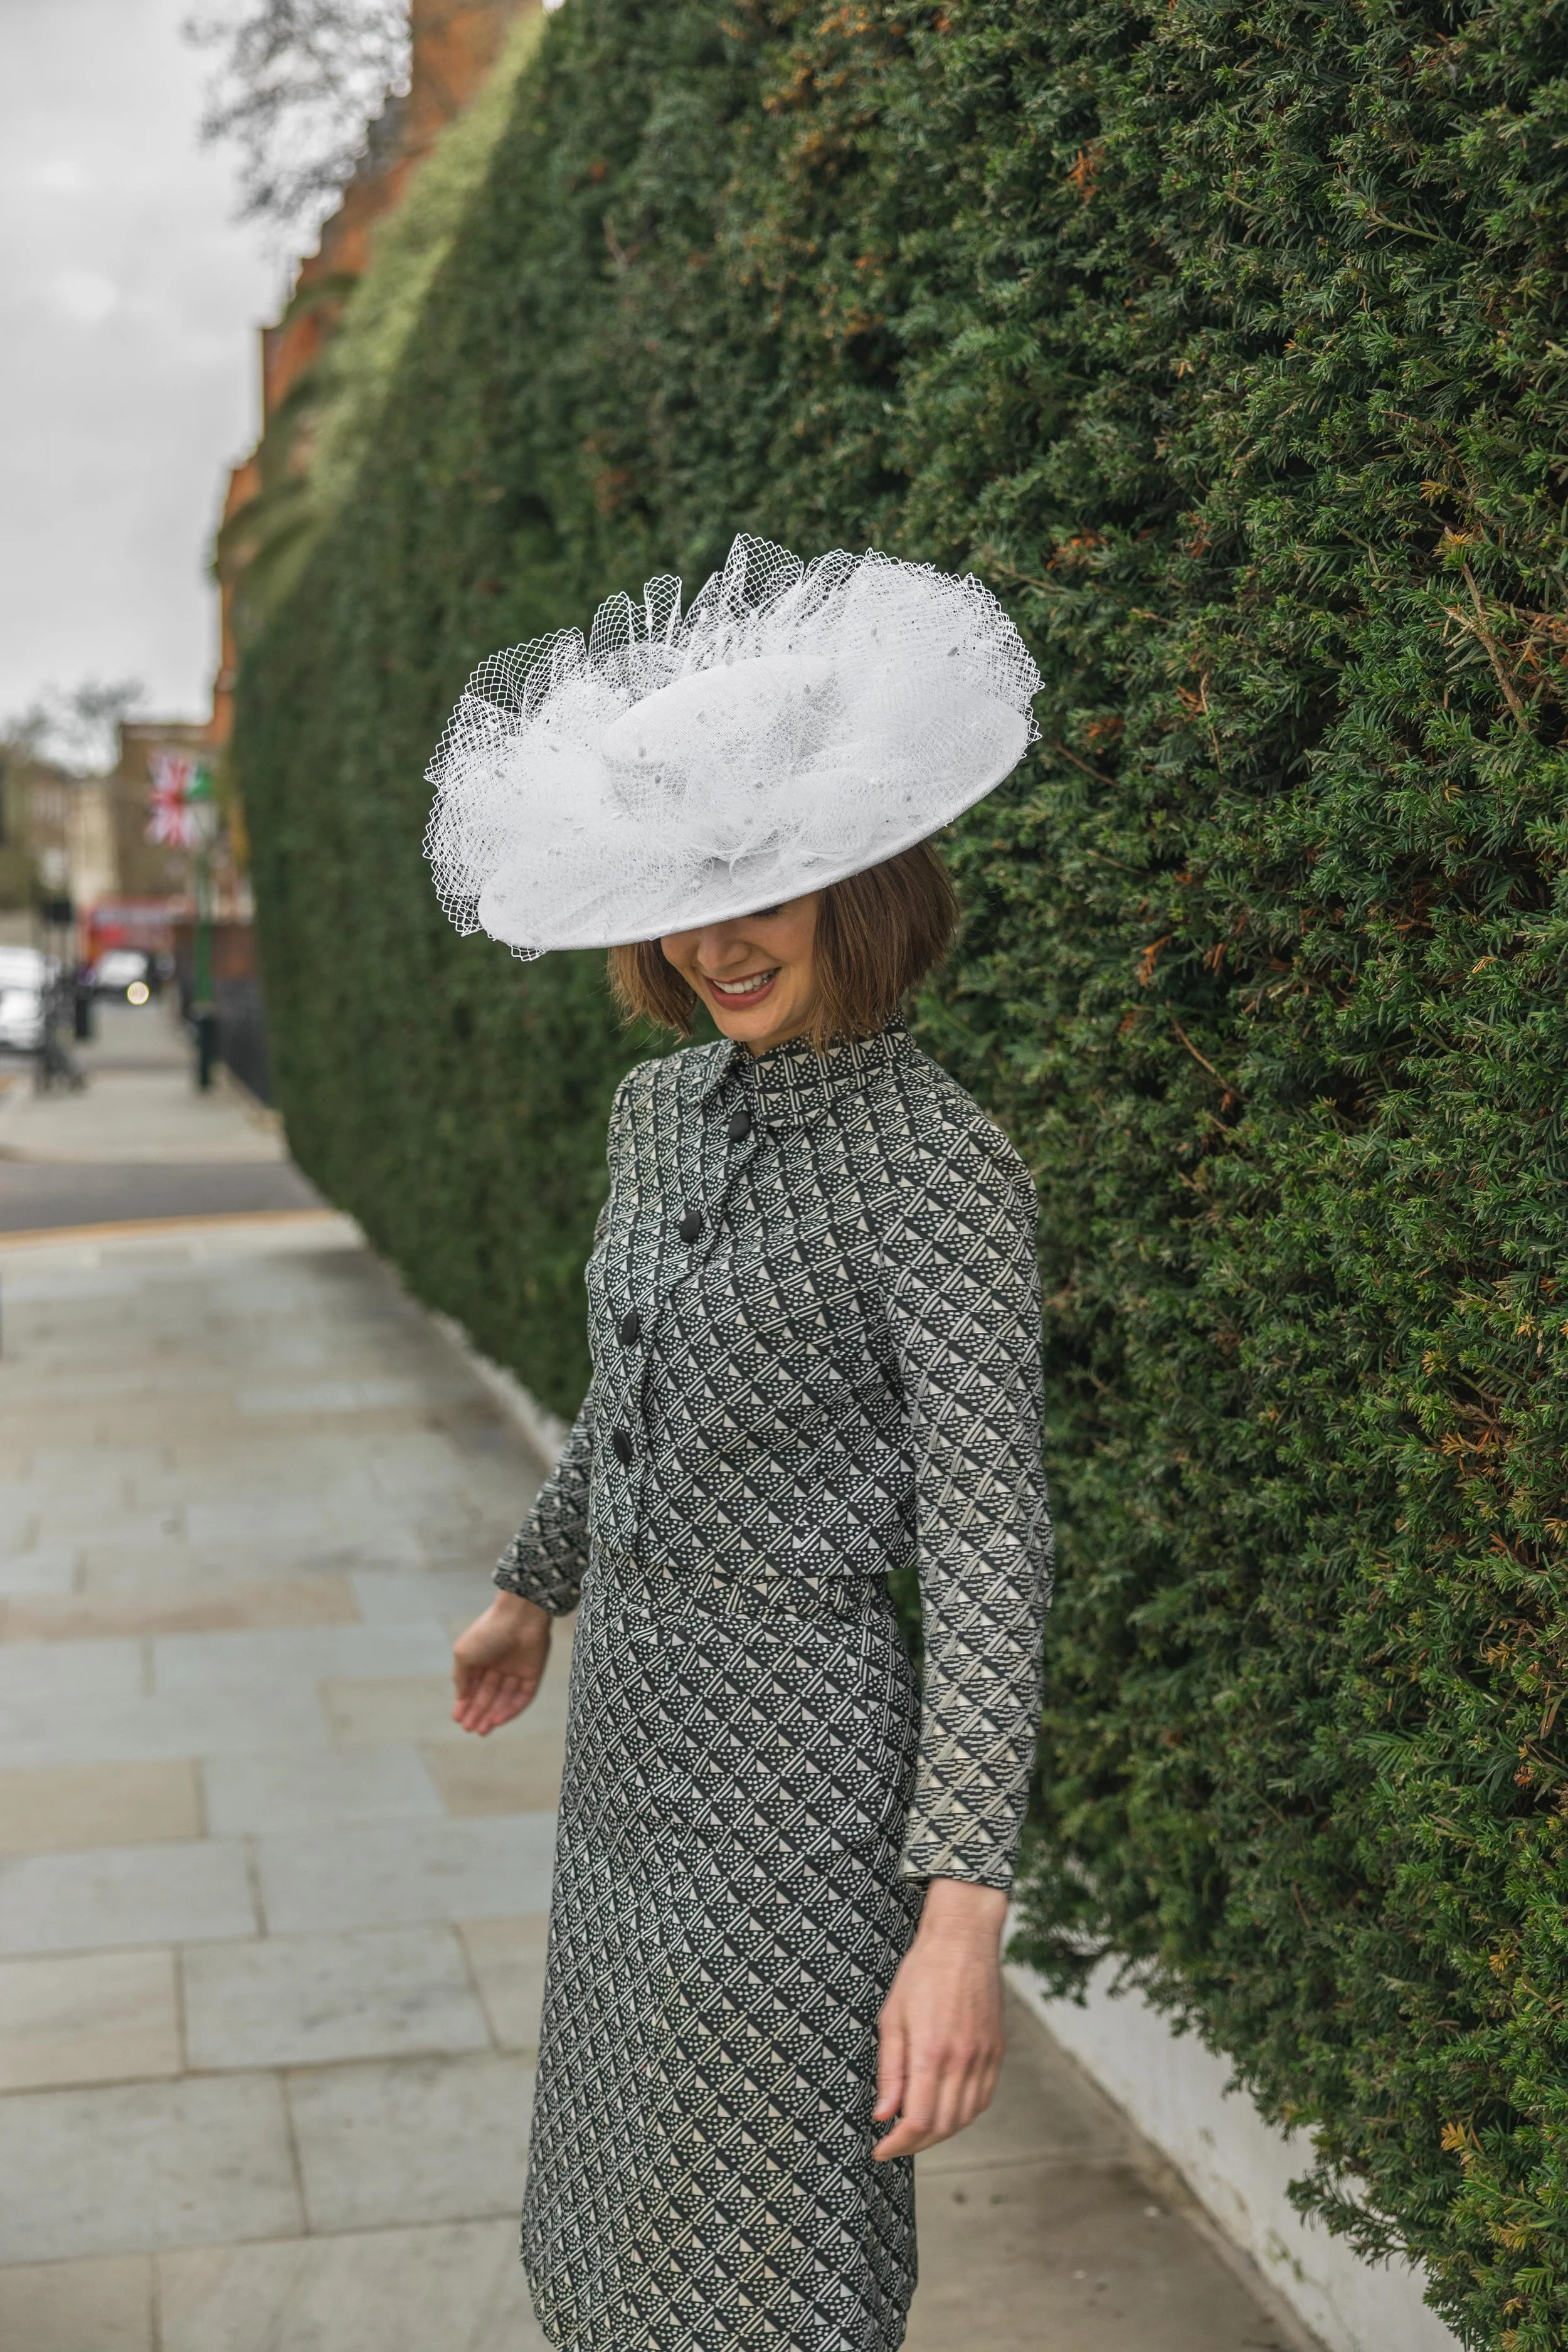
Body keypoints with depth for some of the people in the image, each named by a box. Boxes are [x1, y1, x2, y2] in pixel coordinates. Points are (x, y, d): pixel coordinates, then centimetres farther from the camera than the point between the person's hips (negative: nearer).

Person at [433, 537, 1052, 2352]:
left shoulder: (939, 1165, -20)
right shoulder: (663, 1108, 4)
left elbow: (989, 1541, -22)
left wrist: (965, 1915, -26)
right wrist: (534, 1593, 33)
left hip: (805, 1755, -8)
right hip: (640, 1724, 8)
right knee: (634, 2193, 22)